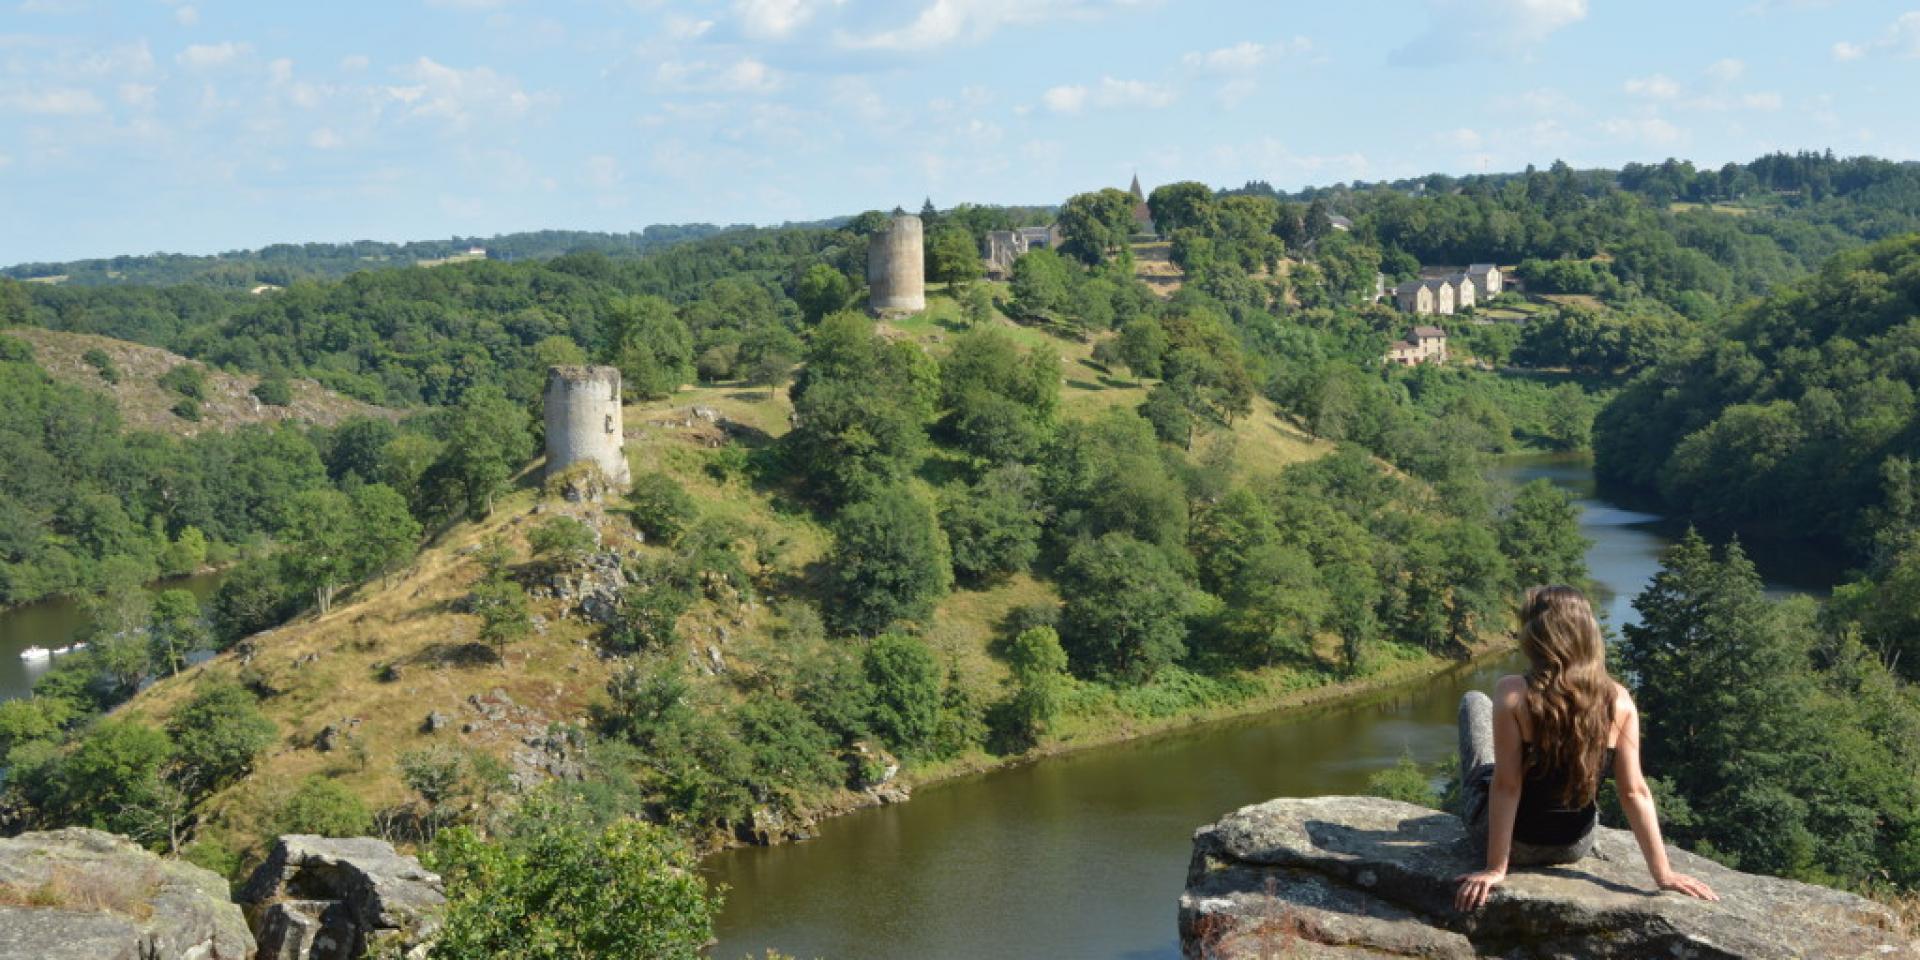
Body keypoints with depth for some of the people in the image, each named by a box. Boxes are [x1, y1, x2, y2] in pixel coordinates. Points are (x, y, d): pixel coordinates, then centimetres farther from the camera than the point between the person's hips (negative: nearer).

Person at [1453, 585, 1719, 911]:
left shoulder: (1514, 694, -25)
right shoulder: (1618, 701, -15)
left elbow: (1506, 785, -23)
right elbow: (1635, 792, -14)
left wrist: (1495, 869, -17)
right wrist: (1662, 872, -7)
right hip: (1574, 847, 3)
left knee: (1474, 700, 18)